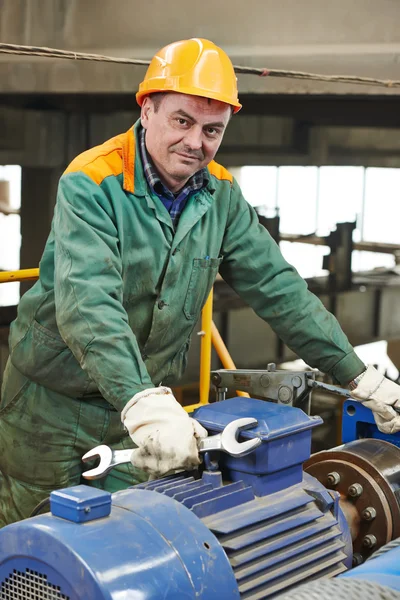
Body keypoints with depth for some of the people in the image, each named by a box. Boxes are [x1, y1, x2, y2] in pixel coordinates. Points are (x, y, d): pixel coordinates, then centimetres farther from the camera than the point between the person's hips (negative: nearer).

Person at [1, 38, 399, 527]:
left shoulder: (221, 196, -3)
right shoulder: (91, 186, -21)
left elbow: (278, 288, -1)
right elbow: (87, 302, -35)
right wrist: (145, 403, -49)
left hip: (142, 405, 4)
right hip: (52, 403, -4)